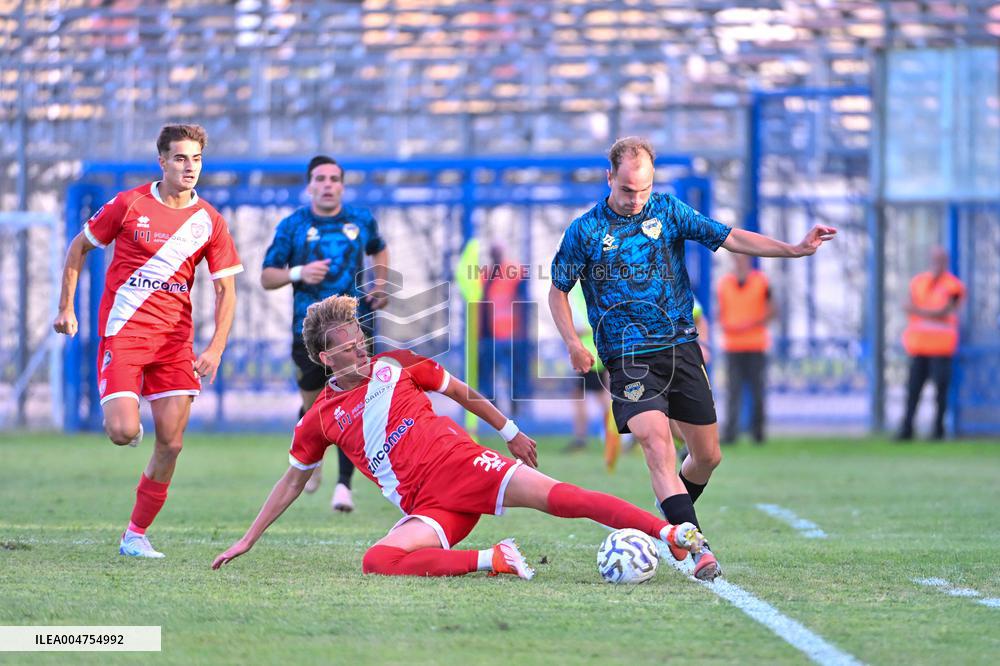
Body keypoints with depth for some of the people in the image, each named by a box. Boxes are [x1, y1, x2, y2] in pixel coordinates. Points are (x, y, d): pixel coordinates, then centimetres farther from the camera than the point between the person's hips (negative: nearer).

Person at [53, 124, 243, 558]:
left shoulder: (209, 222, 3)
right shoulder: (129, 205, -3)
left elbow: (226, 290, 5)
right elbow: (79, 248, 10)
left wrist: (215, 349, -7)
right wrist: (66, 307, 5)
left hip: (175, 338, 3)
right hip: (123, 331, -3)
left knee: (171, 442, -3)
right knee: (124, 432, -19)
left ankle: (136, 535, 11)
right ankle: (117, 411, 20)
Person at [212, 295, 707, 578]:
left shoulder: (396, 365, 10)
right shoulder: (319, 419, 10)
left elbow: (464, 394, 22)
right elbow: (293, 480, 22)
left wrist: (510, 432, 22)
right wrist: (249, 539, 20)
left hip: (462, 464, 0)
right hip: (428, 508, 0)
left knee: (558, 496, -20)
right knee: (377, 561, -30)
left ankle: (674, 536, -25)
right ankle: (493, 561, -31)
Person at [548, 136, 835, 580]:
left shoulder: (668, 211, 5)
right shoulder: (585, 231, -2)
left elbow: (730, 238, 1)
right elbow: (558, 290, 8)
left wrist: (795, 249, -10)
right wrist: (573, 343, -8)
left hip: (681, 347, 4)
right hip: (629, 357, -4)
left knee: (708, 455, 7)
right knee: (657, 444, -23)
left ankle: (672, 510, 38)